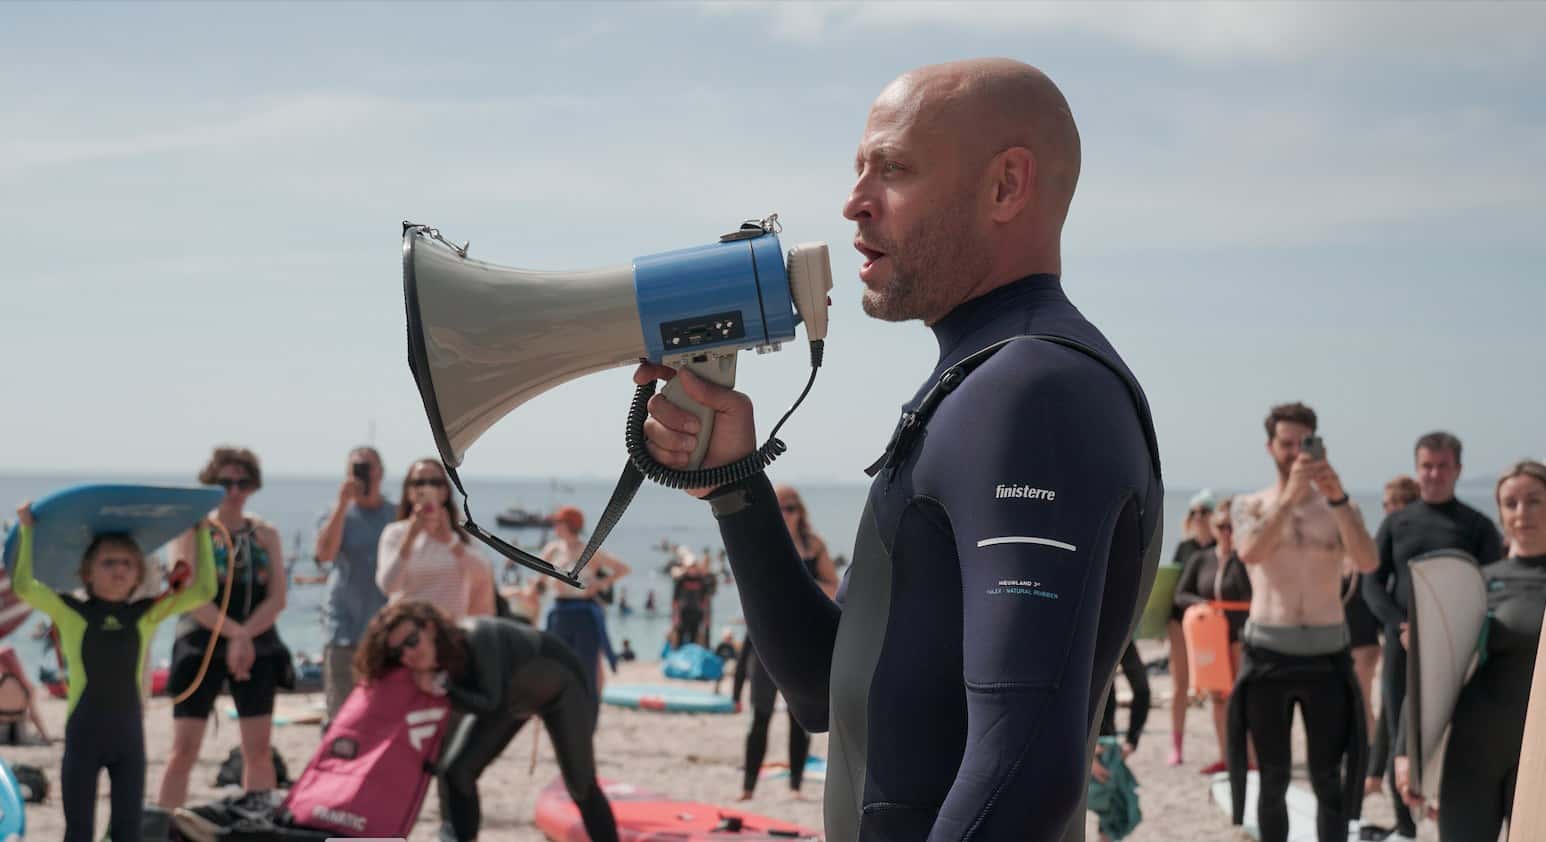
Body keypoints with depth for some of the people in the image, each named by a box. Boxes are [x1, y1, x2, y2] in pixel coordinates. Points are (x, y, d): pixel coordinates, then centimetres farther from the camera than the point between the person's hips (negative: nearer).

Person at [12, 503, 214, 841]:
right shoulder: (71, 612, -4)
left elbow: (203, 591, 1)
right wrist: (27, 531, -13)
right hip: (83, 736, -2)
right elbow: (23, 587, -16)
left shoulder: (145, 615, 3)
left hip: (130, 736, 2)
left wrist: (202, 535, 3)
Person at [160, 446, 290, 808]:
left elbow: (277, 598, 1)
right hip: (201, 646, -3)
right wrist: (234, 632, -19)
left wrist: (244, 637, -13)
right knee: (183, 751, -5)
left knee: (259, 751, 5)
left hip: (258, 647, 3)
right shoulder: (192, 531, -2)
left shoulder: (265, 534, 8)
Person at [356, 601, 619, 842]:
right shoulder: (432, 662, -23)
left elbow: (491, 704, -37)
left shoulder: (478, 638, -42)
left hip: (561, 685, -5)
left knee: (581, 787, 6)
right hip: (511, 695, 5)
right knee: (455, 770, -10)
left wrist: (441, 686, -38)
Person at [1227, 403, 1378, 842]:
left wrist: (1337, 499, -27)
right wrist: (1289, 496, -30)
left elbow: (1368, 563, -14)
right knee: (1274, 778, 6)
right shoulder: (1249, 506, 4)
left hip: (1328, 655, 1)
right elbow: (1250, 553, -18)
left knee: (1328, 780, 2)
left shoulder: (1342, 507, 6)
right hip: (1268, 655, 0)